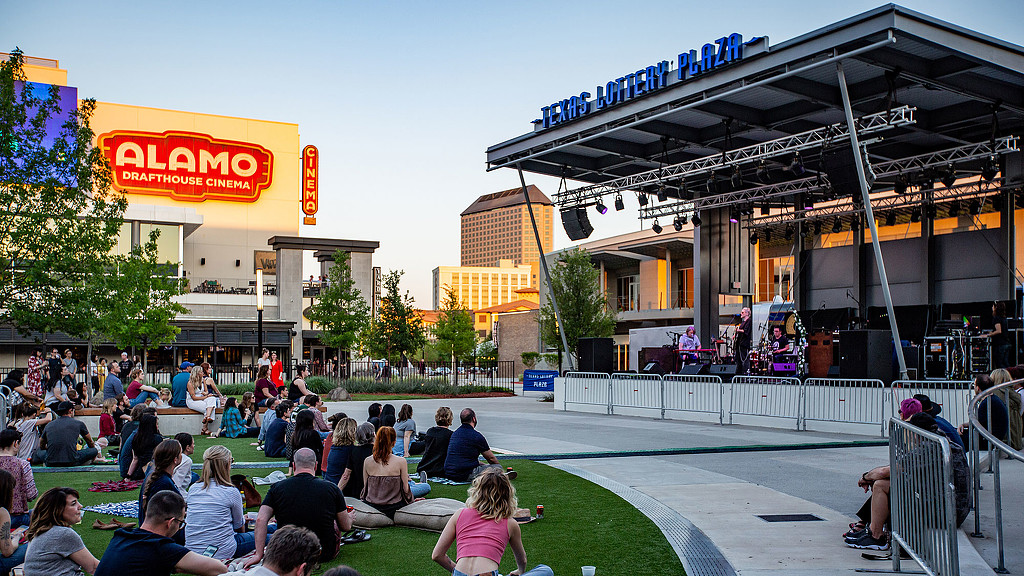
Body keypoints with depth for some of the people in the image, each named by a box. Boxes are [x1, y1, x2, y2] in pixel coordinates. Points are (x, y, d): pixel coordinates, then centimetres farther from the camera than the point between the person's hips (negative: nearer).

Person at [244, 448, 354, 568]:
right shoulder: (332, 488, -7)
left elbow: (261, 519, -13)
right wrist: (350, 517, 25)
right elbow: (346, 526, 2)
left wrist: (259, 554, -8)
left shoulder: (277, 488, -4)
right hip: (325, 555, -2)